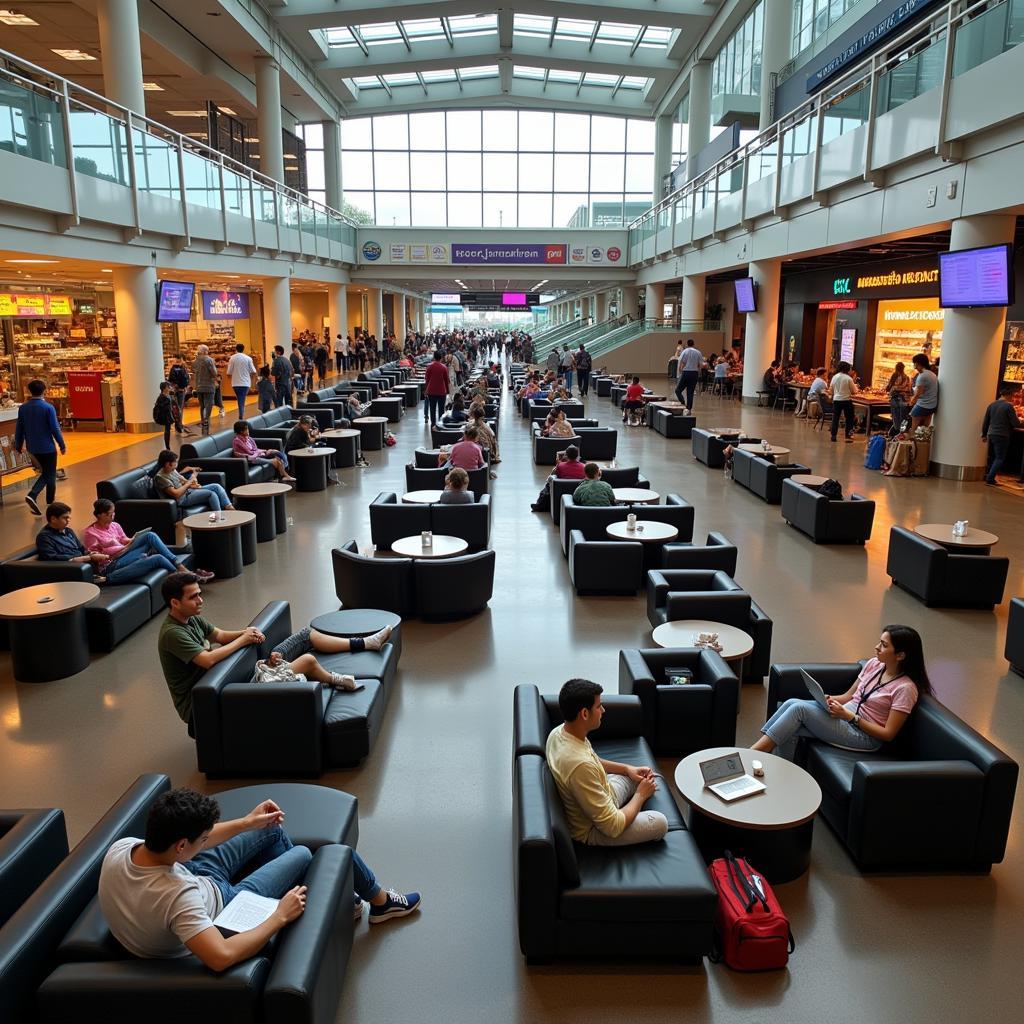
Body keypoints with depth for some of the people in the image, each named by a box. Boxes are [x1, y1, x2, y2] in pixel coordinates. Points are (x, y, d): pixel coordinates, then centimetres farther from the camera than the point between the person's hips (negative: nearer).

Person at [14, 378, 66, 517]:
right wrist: (62, 445, -3)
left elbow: (19, 429, 5)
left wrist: (18, 446, 16)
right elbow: (55, 429, -14)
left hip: (32, 448, 5)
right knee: (50, 476, 9)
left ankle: (32, 495, 1)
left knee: (45, 473, 20)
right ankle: (50, 504, 17)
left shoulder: (23, 408, -1)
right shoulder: (48, 408, -15)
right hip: (48, 447, -5)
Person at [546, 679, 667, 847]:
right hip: (592, 830, -8)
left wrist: (627, 768, 0)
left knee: (641, 775, 16)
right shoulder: (580, 765, -41)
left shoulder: (559, 732, -13)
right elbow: (613, 827, -31)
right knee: (660, 823, -1)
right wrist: (640, 794, -16)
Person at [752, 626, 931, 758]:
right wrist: (830, 700, -5)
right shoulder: (873, 664, 7)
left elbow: (888, 734, -14)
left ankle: (753, 754, -21)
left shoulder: (905, 688, -14)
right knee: (792, 703, -18)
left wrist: (850, 716, -19)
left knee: (799, 708, -24)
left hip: (864, 735, -7)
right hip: (845, 715, 7)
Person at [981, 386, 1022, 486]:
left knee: (991, 457, 17)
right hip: (1002, 436, -6)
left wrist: (984, 434, 22)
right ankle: (990, 479, -8)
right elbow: (1016, 424, -9)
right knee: (1000, 458, 0)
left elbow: (986, 422, 12)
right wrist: (1020, 422, 13)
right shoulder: (1008, 406, -11)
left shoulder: (992, 405, 6)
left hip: (991, 435, 6)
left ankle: (989, 477, 21)